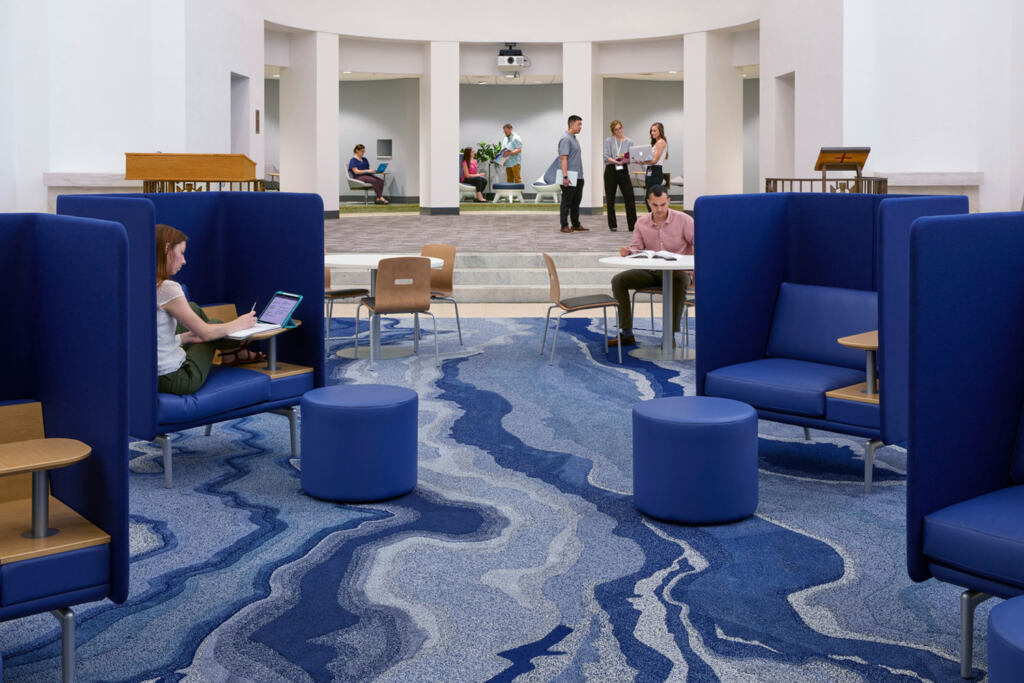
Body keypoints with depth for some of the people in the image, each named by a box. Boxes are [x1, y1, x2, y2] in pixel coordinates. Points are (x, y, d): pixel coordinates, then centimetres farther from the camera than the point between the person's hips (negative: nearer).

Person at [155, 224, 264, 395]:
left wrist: (186, 337, 14)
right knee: (214, 323, 17)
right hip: (175, 380, -7)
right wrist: (239, 324, 4)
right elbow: (205, 332, -12)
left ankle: (230, 348, 42)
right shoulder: (167, 289, -22)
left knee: (192, 308, 21)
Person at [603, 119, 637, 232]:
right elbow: (606, 157, -6)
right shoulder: (608, 141, 4)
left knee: (629, 197, -7)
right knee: (610, 199, 2)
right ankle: (612, 225, 12)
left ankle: (633, 225, -3)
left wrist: (625, 160, -21)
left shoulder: (629, 142, 8)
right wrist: (617, 161, -21)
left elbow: (630, 158, 1)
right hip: (611, 171, -1)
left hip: (623, 170, 1)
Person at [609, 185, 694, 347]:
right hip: (651, 271, 4)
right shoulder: (642, 223, 6)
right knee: (618, 280, -15)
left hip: (677, 271, -4)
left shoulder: (683, 220, -5)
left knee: (679, 281, -41)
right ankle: (626, 333, -15)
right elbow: (637, 248, 9)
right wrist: (628, 252, -16)